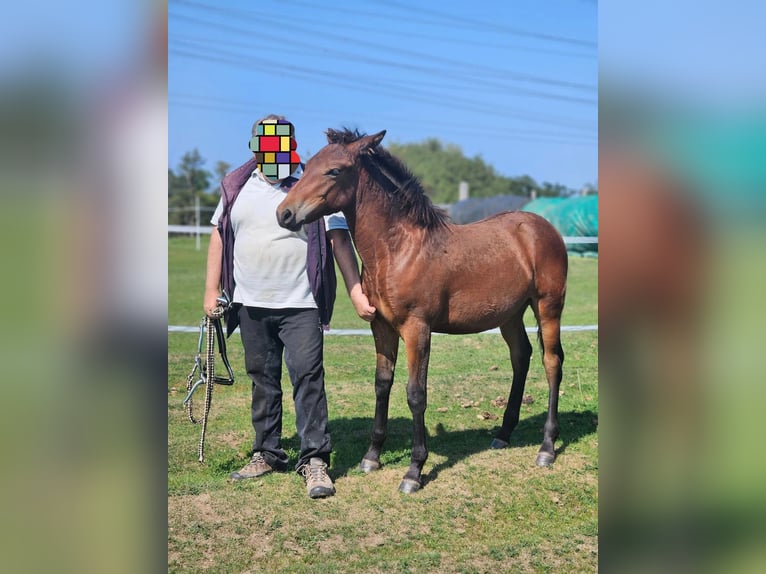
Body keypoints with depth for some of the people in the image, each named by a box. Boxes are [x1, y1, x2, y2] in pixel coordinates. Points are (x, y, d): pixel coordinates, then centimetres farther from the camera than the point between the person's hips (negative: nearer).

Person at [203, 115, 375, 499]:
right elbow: (219, 237, 11)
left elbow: (339, 240, -8)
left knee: (308, 377, -7)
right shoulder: (236, 186, 6)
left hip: (301, 305, -4)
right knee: (262, 380, 13)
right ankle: (267, 454, 25)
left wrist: (356, 292, -14)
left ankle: (315, 459, -1)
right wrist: (211, 291, 8)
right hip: (250, 305, 4)